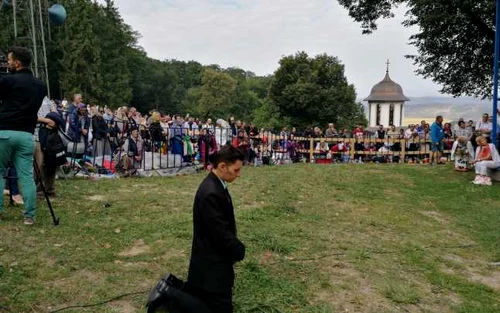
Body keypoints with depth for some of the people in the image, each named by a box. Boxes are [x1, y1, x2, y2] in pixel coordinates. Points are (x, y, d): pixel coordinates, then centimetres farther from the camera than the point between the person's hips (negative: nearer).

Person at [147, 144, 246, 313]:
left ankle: (172, 286, 22)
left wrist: (235, 248, 2)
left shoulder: (216, 185, 4)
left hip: (213, 258, 10)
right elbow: (220, 234, -26)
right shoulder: (211, 193, -28)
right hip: (211, 262, -10)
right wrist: (240, 251, -10)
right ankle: (168, 294, 3)